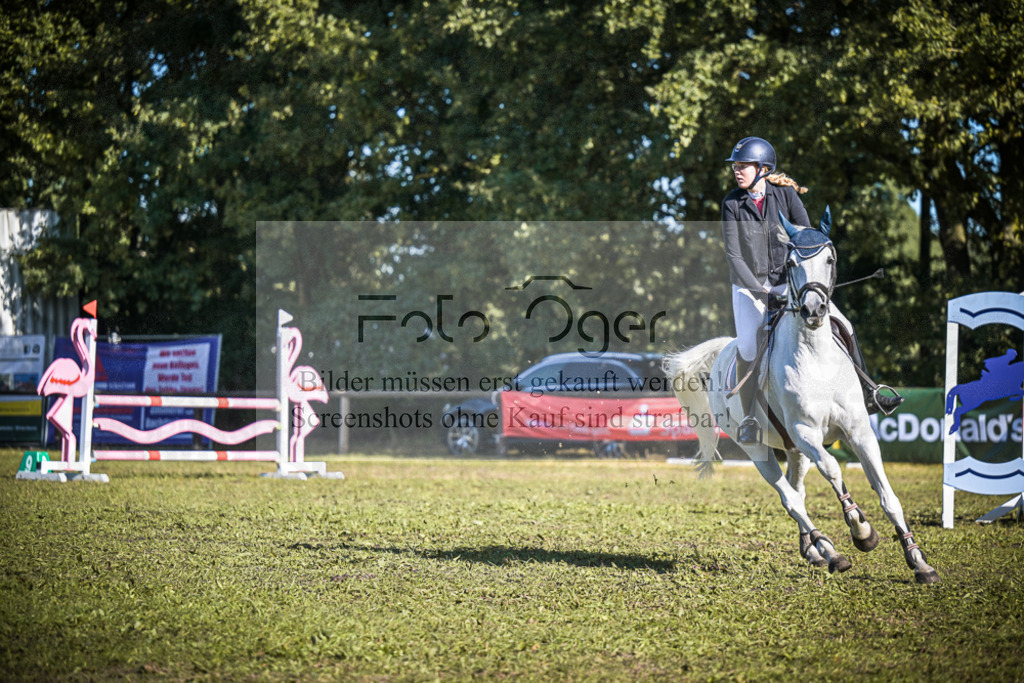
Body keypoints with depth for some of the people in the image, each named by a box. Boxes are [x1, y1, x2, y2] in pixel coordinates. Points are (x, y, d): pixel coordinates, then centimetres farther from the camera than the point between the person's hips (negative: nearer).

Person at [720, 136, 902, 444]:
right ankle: (749, 417, -7)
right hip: (749, 284, -1)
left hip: (787, 280, 1)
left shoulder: (786, 194, -6)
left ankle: (864, 393, 6)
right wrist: (760, 291, -21)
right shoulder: (732, 204, -8)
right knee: (747, 345, -21)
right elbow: (734, 255, -12)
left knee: (841, 326, -7)